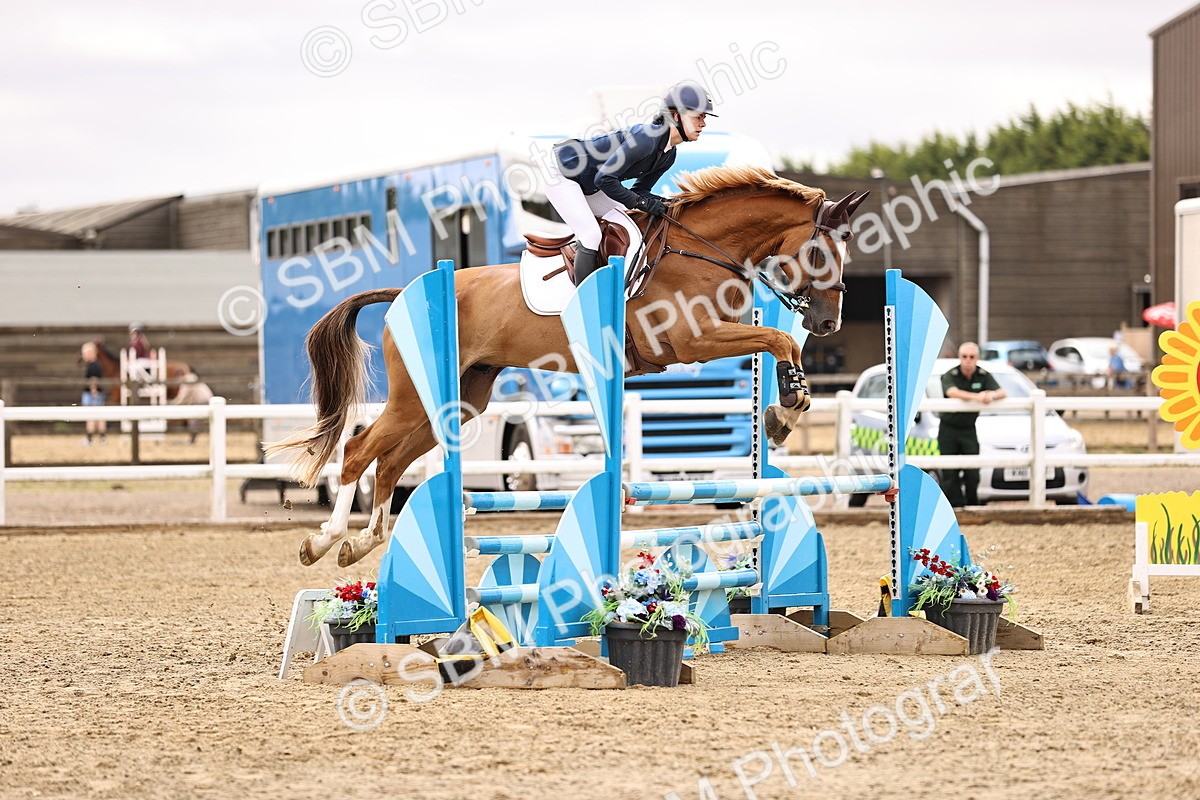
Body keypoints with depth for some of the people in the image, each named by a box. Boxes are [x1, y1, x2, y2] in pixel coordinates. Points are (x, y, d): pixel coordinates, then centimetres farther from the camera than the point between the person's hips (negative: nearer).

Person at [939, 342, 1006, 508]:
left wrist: (992, 395, -38)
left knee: (972, 474, -5)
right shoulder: (950, 376, -12)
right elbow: (952, 392, -34)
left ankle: (972, 505, 8)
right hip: (949, 430, -2)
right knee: (950, 474, -6)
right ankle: (955, 505, -1)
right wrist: (976, 397, -49)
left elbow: (1002, 393, -12)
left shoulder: (984, 376, 0)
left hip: (969, 430, 2)